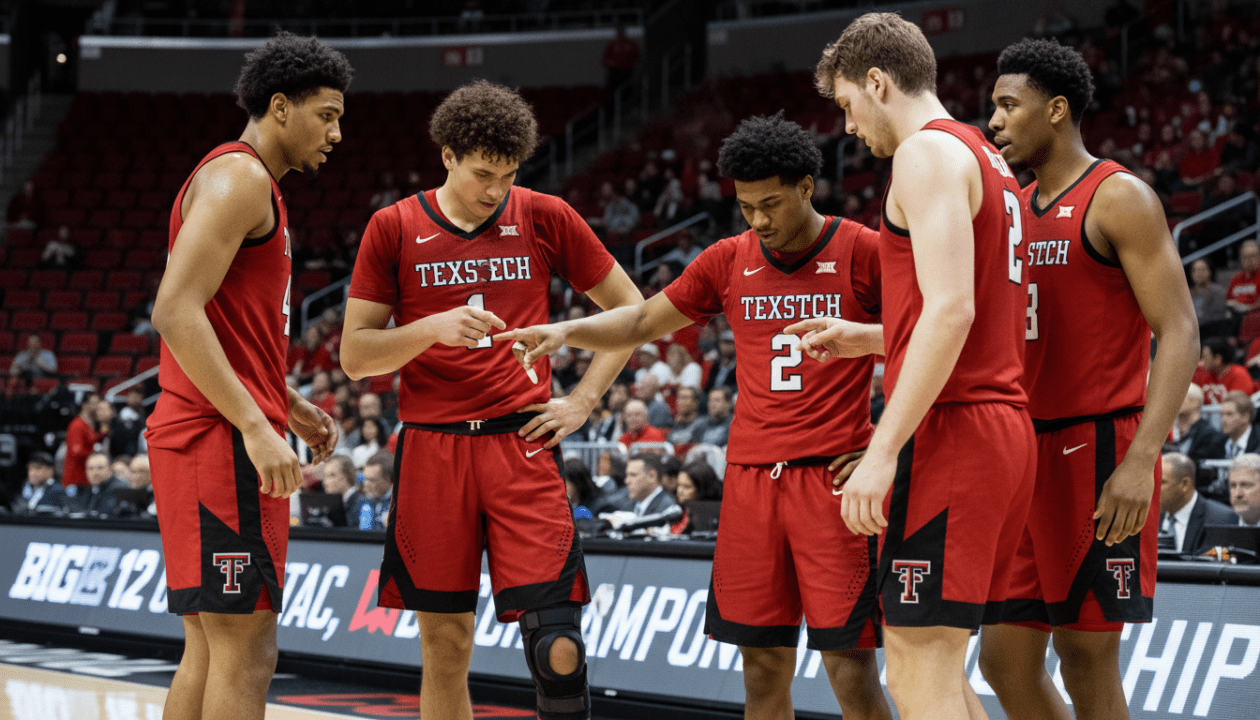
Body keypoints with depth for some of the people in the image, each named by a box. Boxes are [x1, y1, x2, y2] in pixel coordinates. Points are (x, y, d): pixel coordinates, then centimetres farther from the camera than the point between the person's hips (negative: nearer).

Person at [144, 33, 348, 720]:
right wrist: (256, 425, -25)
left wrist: (286, 404, 23)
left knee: (208, 651, 11)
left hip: (213, 435, 11)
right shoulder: (240, 178, -10)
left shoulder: (248, 184, 22)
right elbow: (176, 311, -21)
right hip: (223, 439, -11)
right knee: (246, 654, -10)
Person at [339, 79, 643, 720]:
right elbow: (354, 354, 3)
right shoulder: (393, 228, 4)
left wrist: (582, 400, 4)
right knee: (444, 647, 4)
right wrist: (432, 328, -14)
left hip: (522, 444, -1)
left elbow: (631, 310, 14)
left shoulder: (545, 218, 5)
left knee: (557, 649, -12)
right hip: (430, 449, 1)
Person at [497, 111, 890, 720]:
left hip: (833, 477, -5)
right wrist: (564, 332, 3)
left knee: (849, 661, -8)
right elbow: (642, 322, 19)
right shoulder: (729, 260, 11)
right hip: (750, 476, 5)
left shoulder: (863, 252, -3)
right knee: (764, 662, 5)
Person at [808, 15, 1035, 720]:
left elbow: (950, 310, -20)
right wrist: (868, 338, 27)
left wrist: (883, 451, -22)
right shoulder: (990, 162, 22)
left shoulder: (929, 153, -9)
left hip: (951, 429, -10)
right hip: (1006, 429, 10)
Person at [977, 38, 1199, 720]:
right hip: (1028, 452, 8)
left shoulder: (1118, 198, -8)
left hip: (1101, 450, -8)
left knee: (1087, 663, -4)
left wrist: (1140, 459, -25)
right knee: (1005, 661, 6)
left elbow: (1178, 331, -15)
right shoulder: (1014, 210, 16)